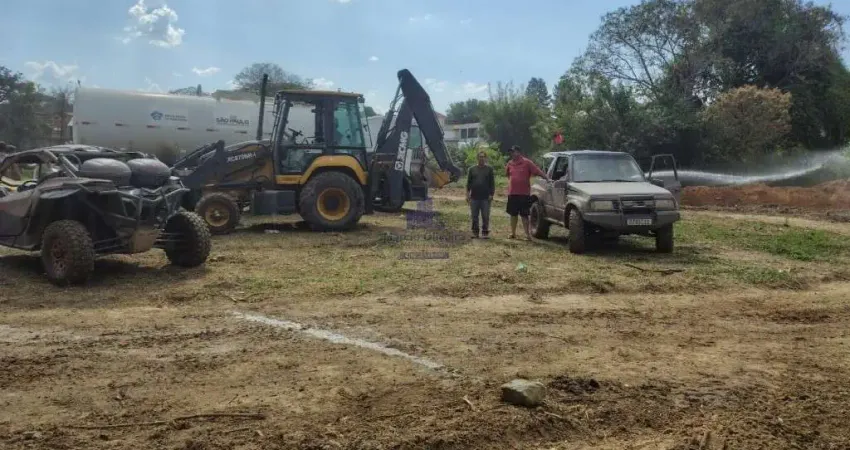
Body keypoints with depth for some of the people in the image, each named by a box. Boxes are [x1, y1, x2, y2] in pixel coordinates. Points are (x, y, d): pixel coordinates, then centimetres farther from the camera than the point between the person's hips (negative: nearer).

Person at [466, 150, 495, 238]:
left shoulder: (489, 169, 4)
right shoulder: (472, 169, 10)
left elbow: (492, 183, 3)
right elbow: (468, 182, 11)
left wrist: (491, 194, -5)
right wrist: (468, 194, 4)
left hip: (486, 198, -2)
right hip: (474, 197, 2)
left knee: (485, 216, 0)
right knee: (474, 216, 6)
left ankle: (485, 232, 7)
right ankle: (475, 232, 14)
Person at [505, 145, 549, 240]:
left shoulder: (527, 162, -7)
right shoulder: (510, 163, 6)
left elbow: (538, 171, -11)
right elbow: (507, 174, 25)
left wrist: (547, 178, -19)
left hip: (524, 194, -4)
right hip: (512, 193, 5)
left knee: (524, 215, -2)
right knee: (513, 214, 12)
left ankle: (527, 234, 2)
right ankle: (513, 233, 22)